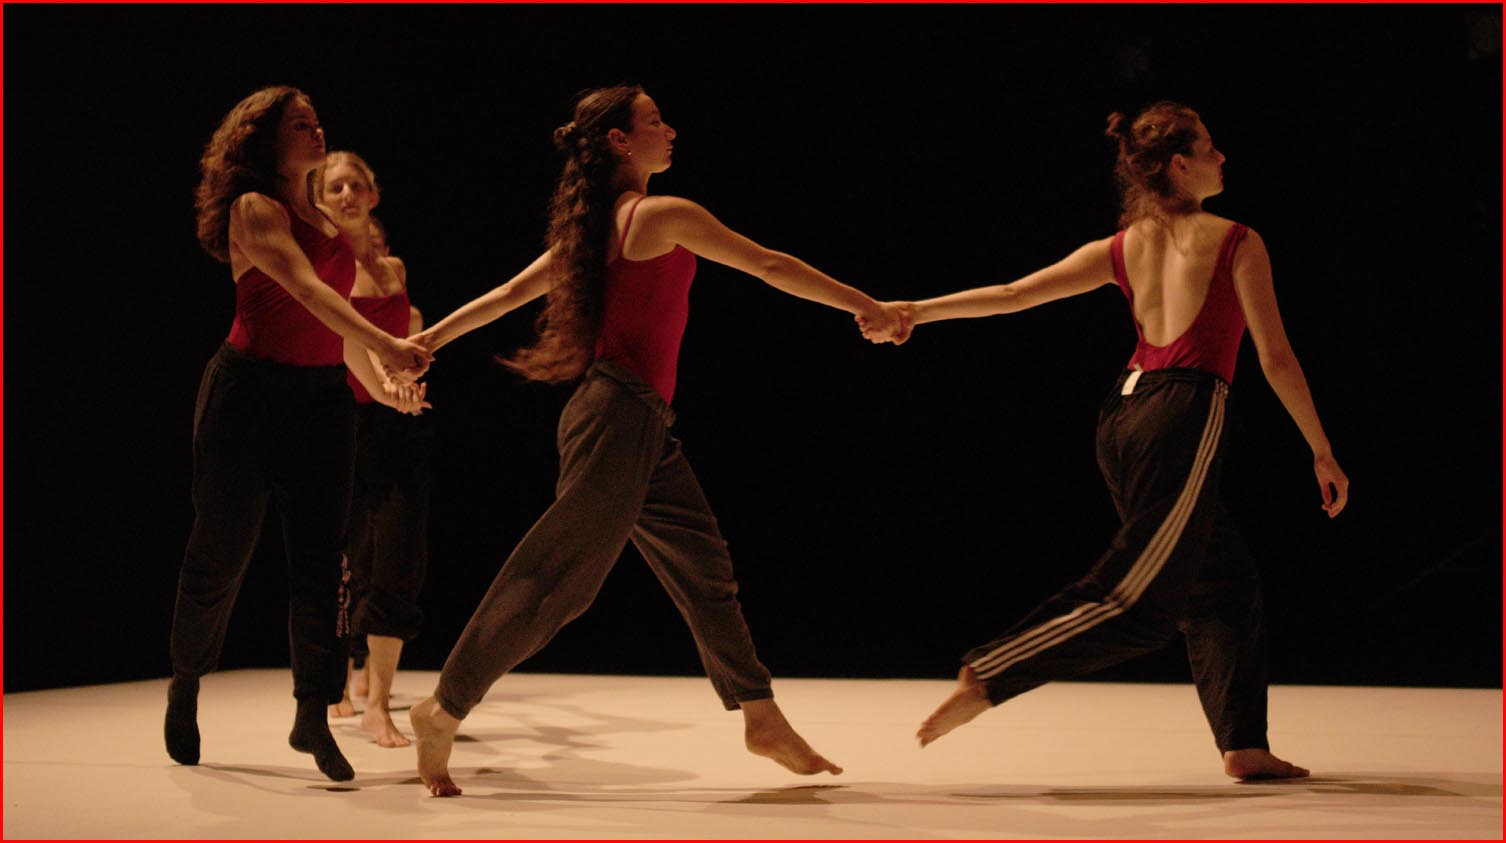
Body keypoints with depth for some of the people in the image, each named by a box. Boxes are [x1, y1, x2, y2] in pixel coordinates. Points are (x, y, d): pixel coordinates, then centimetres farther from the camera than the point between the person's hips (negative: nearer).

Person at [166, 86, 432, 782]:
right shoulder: (255, 209, -8)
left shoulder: (323, 220, 14)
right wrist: (383, 345, -35)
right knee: (222, 551, 5)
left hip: (322, 396, 6)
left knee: (320, 557, -2)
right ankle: (186, 684, 26)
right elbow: (305, 288, -23)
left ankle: (313, 714, 0)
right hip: (250, 391, -6)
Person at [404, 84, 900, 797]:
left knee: (705, 569, 10)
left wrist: (428, 341, 24)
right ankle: (444, 711, -1)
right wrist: (867, 307, -3)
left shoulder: (598, 224, 15)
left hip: (645, 425, 10)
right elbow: (771, 267, -8)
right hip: (620, 415, -10)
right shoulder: (663, 216, -10)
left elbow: (508, 293, 17)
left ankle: (762, 718, 15)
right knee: (559, 578, -7)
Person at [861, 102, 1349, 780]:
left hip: (1125, 415, 8)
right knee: (1138, 599, -9)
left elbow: (1015, 294, 4)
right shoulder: (1236, 242, -3)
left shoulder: (1123, 247, 12)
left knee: (1226, 581, 17)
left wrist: (919, 311, 7)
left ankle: (1244, 746, 17)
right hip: (1185, 417, -8)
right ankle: (985, 679, -15)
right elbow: (1275, 359, -3)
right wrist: (1322, 452, 4)